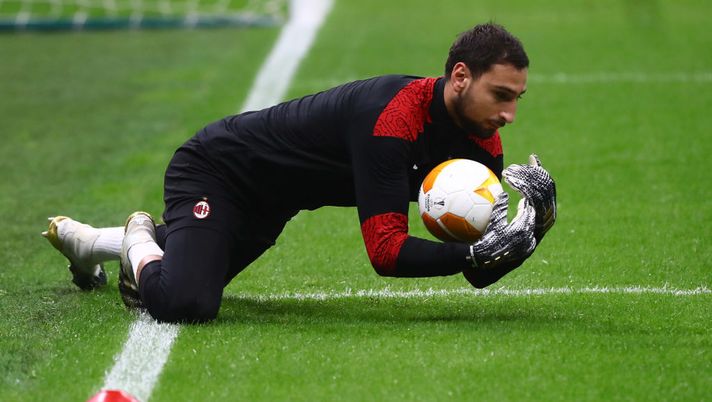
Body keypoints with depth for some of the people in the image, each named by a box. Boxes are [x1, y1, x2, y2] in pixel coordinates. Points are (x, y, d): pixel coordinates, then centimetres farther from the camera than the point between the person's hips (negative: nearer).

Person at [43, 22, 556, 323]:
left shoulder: (481, 140, -12)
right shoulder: (393, 116, -37)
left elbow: (477, 270, -12)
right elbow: (386, 251, -41)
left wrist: (523, 228, -31)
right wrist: (477, 253, -48)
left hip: (267, 206, 9)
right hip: (214, 170, -9)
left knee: (202, 269, 31)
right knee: (184, 304, -32)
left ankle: (82, 239, 52)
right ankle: (140, 239, 1)